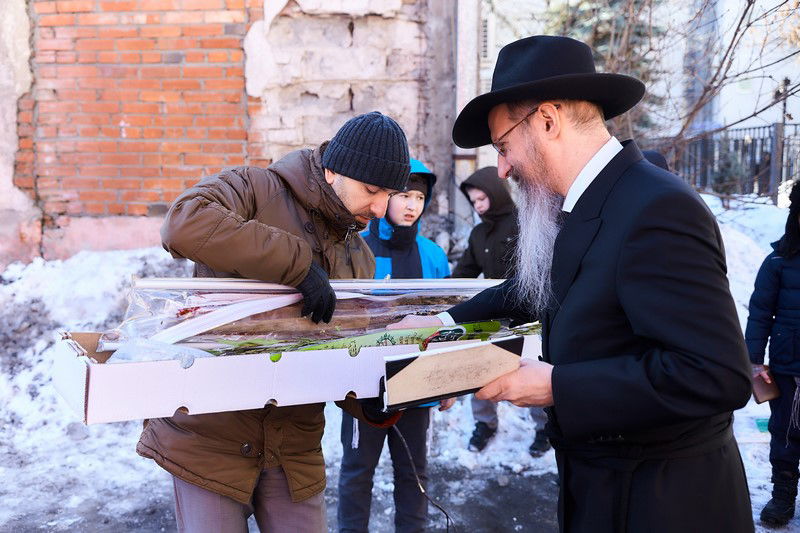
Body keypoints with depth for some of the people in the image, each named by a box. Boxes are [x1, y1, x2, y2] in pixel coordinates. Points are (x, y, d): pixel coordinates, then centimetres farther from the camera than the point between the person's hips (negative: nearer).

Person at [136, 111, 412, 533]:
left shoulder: (359, 259, 11)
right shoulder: (255, 190, -7)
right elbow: (183, 223, -29)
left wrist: (368, 405, -10)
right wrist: (298, 263, -28)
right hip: (210, 435, -5)